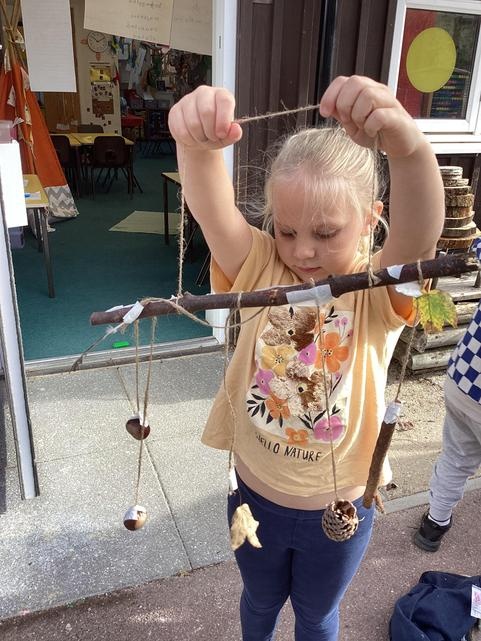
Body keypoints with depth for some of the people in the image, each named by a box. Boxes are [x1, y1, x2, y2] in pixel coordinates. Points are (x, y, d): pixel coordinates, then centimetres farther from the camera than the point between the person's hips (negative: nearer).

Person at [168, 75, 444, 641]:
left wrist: (406, 144, -61)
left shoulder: (378, 291, -20)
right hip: (254, 494, 2)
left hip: (339, 510, -1)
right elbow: (212, 210, -33)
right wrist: (197, 144, -55)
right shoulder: (261, 270, -15)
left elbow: (421, 235, -41)